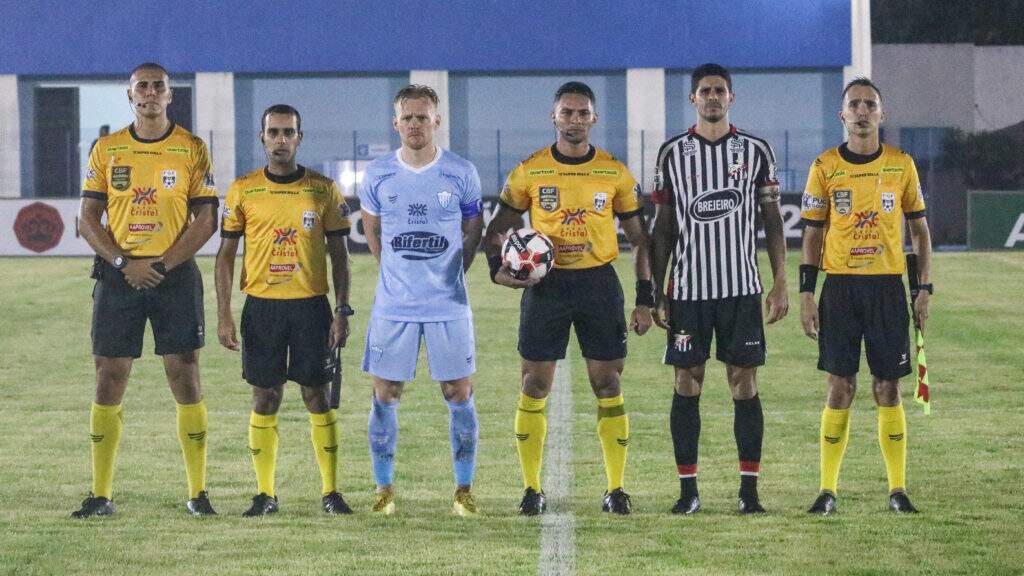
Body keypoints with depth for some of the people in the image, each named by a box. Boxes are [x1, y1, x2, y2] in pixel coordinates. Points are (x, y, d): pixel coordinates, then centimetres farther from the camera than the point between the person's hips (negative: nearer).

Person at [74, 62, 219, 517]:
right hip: (118, 275, 2)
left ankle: (198, 492, 2)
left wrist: (163, 265, -12)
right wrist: (124, 263, -9)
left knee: (185, 380, -3)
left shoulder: (192, 150, 3)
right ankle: (100, 494, 5)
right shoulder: (106, 150, 7)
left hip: (175, 275, -1)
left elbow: (206, 220, -1)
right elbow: (88, 219, 5)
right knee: (109, 382, 0)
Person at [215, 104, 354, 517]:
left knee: (318, 397, 0)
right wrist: (223, 315, -2)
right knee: (265, 398, 2)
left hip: (311, 305, 0)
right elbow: (226, 255, 6)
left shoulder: (323, 190, 4)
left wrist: (342, 311, -2)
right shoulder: (243, 190, 4)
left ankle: (331, 491, 7)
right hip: (262, 307, 0)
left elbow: (338, 254, 6)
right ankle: (265, 494, 9)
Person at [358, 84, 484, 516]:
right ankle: (384, 489, 11)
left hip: (449, 306, -1)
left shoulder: (461, 174, -2)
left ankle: (464, 490, 8)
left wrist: (450, 274, 11)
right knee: (385, 396, 2)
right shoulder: (378, 175, 1)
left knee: (459, 395, 0)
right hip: (393, 305, 1)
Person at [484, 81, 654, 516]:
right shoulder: (529, 172, 2)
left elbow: (639, 238, 8)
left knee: (608, 386, -1)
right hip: (545, 284, 0)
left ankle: (616, 489, 6)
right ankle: (532, 489, 7)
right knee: (535, 386, -1)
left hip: (599, 283, 0)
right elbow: (498, 228, 10)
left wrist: (645, 299, 2)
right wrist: (498, 267, -10)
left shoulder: (615, 174, 3)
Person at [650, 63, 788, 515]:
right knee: (687, 383, 1)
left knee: (745, 383, -1)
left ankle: (749, 489, 2)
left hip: (742, 286, 0)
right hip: (688, 288, 0)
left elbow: (772, 220, 7)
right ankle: (688, 489, 6)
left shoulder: (755, 151, 5)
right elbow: (663, 227, 7)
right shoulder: (672, 154, 5)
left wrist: (780, 284, 0)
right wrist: (656, 293, 2)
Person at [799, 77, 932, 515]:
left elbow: (919, 229, 11)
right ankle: (827, 490, 4)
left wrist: (925, 288, 4)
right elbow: (812, 235, 6)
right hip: (840, 287, -1)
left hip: (887, 286, 1)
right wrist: (806, 293, -1)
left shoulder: (901, 164, 4)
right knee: (840, 389, -1)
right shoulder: (825, 167, 2)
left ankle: (898, 488, 9)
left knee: (887, 389, 2)